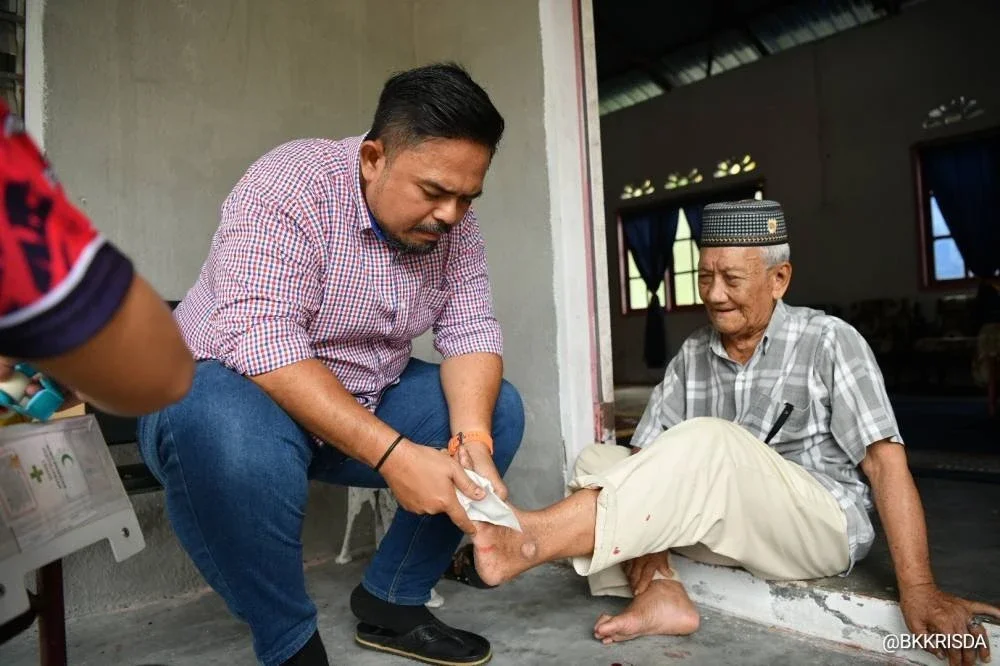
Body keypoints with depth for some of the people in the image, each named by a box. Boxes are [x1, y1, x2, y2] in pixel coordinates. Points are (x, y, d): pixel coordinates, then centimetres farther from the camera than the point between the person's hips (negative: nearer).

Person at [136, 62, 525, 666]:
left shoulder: (451, 222, -4)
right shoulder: (288, 186, -23)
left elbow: (470, 331, -8)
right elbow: (258, 343, -32)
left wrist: (471, 437, -28)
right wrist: (392, 454, -38)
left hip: (366, 405, 6)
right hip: (236, 387, -5)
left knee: (498, 409, -8)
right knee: (228, 428, -38)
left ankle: (393, 601, 4)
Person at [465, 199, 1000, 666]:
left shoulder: (827, 342, -5)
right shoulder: (691, 357, 6)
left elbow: (885, 462, -11)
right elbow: (651, 458, -1)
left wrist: (918, 591, -20)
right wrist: (641, 530, -20)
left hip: (821, 527, -5)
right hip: (726, 529, 5)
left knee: (706, 443, -33)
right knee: (597, 462, -10)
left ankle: (527, 541, -39)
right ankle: (658, 591, -27)